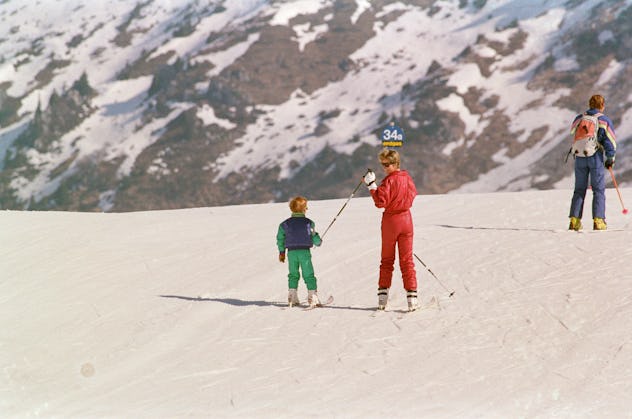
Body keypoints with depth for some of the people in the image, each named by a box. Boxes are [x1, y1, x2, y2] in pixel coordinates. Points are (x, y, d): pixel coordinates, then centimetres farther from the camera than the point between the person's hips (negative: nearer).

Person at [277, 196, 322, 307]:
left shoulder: (285, 224, 4)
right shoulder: (308, 223, -3)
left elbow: (280, 238, 10)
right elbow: (315, 238, 0)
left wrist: (281, 252, 21)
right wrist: (319, 242, 23)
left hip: (291, 252, 2)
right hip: (305, 252, -2)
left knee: (293, 275, 14)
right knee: (309, 275, 3)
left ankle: (292, 297, 7)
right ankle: (312, 296, -2)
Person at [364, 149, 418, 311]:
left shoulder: (389, 180, -16)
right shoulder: (407, 177, 3)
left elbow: (380, 202, -22)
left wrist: (371, 185, -20)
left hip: (390, 220, -4)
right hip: (406, 219, 4)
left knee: (387, 260, 7)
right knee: (407, 259, 4)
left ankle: (382, 296, 4)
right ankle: (412, 297, -5)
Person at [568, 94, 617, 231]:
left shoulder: (578, 119, 8)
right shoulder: (605, 121, -2)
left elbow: (572, 134, 19)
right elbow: (610, 141, -3)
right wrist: (610, 158, 3)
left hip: (580, 158, 3)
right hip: (596, 158, -3)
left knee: (579, 190, 10)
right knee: (599, 190, 2)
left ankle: (574, 220, 4)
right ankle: (598, 221, -7)